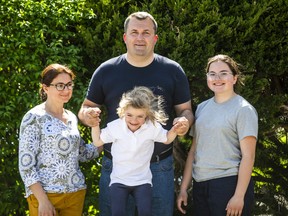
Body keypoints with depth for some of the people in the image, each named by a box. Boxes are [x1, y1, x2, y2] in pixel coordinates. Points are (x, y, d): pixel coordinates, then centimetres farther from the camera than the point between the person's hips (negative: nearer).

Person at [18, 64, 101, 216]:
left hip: (76, 192, 6)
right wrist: (43, 200, -18)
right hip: (45, 193, -6)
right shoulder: (34, 118, -8)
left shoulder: (72, 118, 11)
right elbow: (26, 164, -12)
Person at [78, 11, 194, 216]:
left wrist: (185, 121, -16)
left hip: (159, 167, 0)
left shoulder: (172, 70, 1)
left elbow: (185, 110, 8)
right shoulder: (106, 71, 2)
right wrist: (88, 115, -14)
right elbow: (86, 108, 10)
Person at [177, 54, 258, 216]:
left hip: (229, 183, -6)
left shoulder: (243, 110, -5)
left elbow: (248, 156, -10)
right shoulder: (202, 108, 13)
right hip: (200, 184, 6)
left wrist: (239, 196, -16)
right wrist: (184, 188, 12)